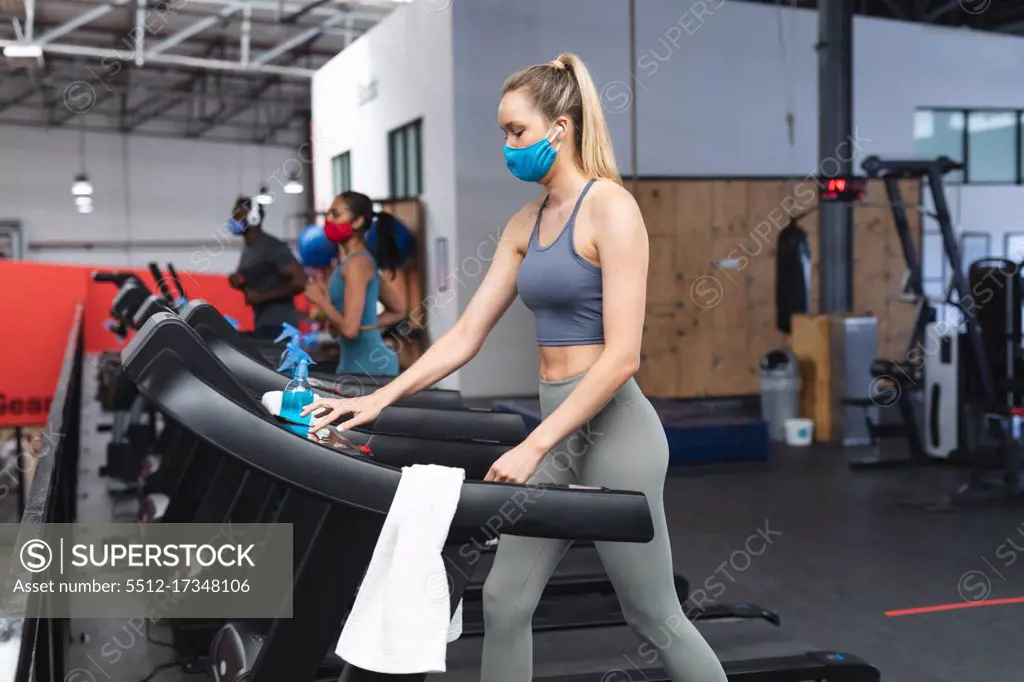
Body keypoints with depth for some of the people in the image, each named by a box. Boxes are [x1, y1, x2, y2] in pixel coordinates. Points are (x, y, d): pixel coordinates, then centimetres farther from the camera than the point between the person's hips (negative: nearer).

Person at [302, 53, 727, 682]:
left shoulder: (610, 207, -13)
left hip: (611, 430, -8)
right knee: (505, 602, 10)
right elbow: (465, 337, 11)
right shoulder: (526, 224, 11)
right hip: (560, 428, 8)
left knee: (656, 617, 5)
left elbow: (621, 355, -20)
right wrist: (379, 399, 3)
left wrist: (534, 447, -22)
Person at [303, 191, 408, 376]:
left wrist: (320, 299, -9)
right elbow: (398, 311, 21)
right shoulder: (363, 260, 13)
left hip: (369, 366, -10)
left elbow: (349, 329, -23)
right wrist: (364, 326, 11)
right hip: (356, 363, 10)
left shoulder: (357, 263, -16)